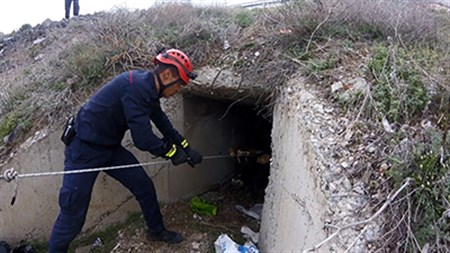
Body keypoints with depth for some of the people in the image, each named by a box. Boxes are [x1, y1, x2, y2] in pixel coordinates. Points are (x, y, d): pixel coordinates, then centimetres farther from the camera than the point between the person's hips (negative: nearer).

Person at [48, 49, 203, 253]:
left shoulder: (148, 88, 2)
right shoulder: (136, 87, -28)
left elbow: (163, 123, 17)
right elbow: (143, 139, -27)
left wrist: (187, 148, 19)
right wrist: (172, 152, -11)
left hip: (110, 148, 9)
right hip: (84, 150, -9)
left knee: (145, 187, 12)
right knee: (73, 215, -2)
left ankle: (157, 231, 32)